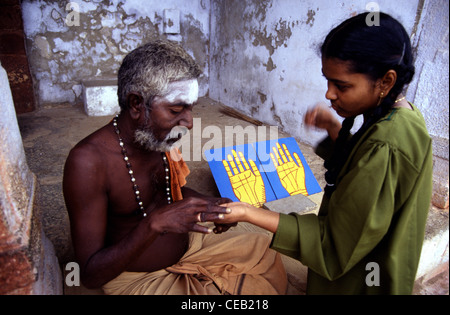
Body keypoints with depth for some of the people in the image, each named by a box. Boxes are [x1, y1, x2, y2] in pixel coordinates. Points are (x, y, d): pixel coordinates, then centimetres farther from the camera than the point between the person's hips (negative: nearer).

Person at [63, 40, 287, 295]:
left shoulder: (159, 136, -9)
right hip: (137, 277, -6)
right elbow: (91, 275, -24)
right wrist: (155, 223, -39)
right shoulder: (89, 161, -28)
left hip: (186, 245, 7)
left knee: (267, 250, 12)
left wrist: (210, 205, -9)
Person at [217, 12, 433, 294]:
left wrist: (249, 213, -32)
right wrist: (334, 128, -8)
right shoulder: (407, 116, -7)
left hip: (353, 282, -8)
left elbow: (333, 246, -30)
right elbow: (360, 170, 8)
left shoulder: (385, 149, -35)